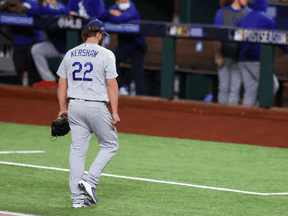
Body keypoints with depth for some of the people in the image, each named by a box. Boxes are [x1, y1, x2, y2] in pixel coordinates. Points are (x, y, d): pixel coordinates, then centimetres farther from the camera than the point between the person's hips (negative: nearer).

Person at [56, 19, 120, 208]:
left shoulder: (70, 54, 8)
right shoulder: (105, 54, -6)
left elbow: (62, 84, 10)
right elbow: (112, 84, -10)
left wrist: (62, 108, 18)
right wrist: (115, 112, -9)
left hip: (75, 107, 5)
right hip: (96, 107, -5)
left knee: (77, 150, 7)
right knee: (110, 145, 13)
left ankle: (78, 198, 6)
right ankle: (89, 181, -3)